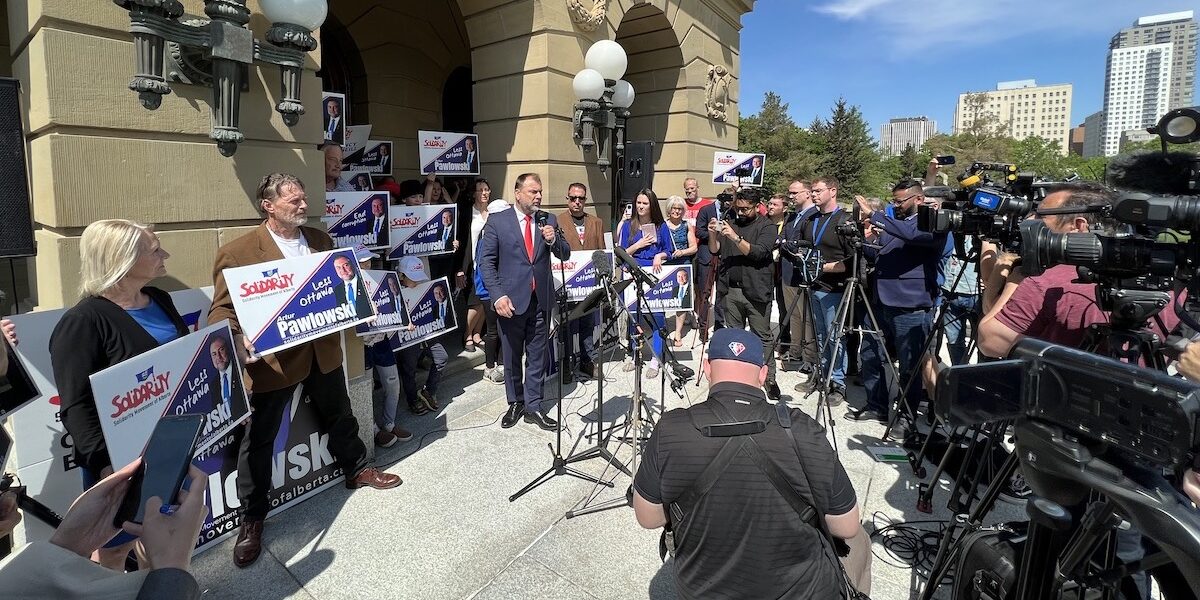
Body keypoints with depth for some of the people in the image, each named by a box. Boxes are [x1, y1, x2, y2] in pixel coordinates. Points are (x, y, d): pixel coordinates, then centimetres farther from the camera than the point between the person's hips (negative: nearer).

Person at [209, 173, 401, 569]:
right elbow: (222, 309, -13)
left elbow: (337, 286, 16)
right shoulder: (238, 252, -13)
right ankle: (252, 518, 26)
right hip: (273, 359, -5)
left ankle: (356, 470, 46)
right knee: (259, 439, 8)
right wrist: (236, 340, -31)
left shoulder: (320, 239, 5)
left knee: (340, 417, 22)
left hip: (323, 350, 5)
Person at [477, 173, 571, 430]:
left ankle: (533, 407, 20)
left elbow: (565, 255, 7)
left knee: (537, 357, 9)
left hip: (541, 300, 2)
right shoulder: (497, 223, -3)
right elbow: (486, 262, -4)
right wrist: (498, 296, -14)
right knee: (511, 357, 12)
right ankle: (515, 403, 29)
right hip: (511, 301, -2)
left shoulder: (549, 221, 5)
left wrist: (553, 240, -14)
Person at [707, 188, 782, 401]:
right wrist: (713, 234, -9)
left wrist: (735, 237, -23)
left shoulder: (766, 227, -1)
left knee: (763, 336, 0)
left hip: (755, 291, -5)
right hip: (731, 290, 5)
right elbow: (715, 250, 10)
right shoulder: (730, 224, 14)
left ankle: (770, 379, 6)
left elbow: (758, 252, -15)